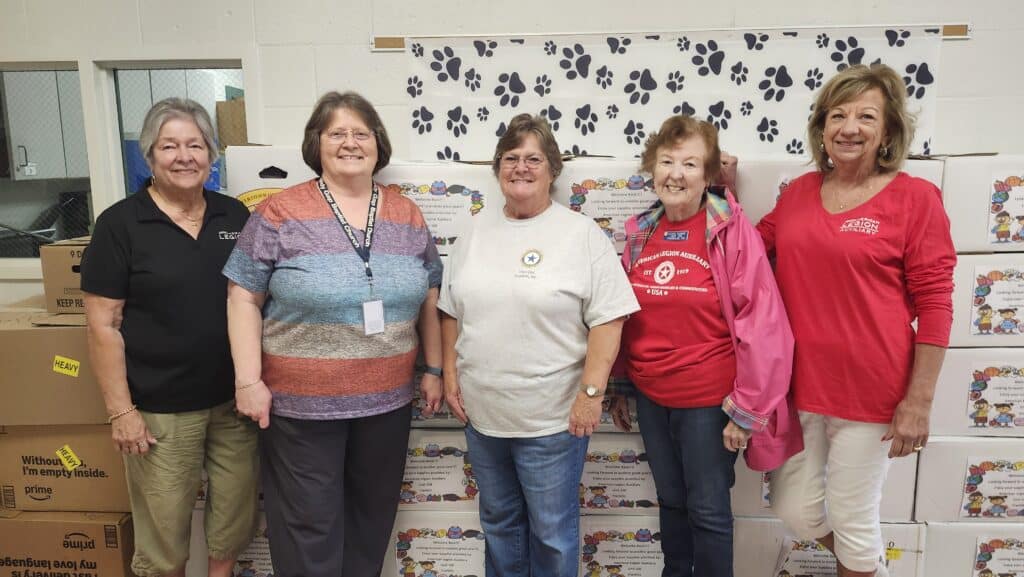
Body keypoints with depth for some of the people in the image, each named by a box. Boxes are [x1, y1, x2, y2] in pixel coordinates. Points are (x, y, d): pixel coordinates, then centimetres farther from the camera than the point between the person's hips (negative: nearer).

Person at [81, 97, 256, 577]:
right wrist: (121, 411, -11)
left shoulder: (234, 215, 4)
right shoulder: (120, 224, -7)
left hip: (234, 398, 4)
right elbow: (103, 326, -8)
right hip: (161, 409, -3)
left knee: (236, 513, 15)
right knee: (164, 528, 8)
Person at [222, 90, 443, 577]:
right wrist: (249, 380, -10)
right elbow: (243, 299, -5)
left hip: (387, 402, 4)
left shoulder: (407, 216, 5)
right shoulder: (279, 214, -6)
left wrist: (433, 369, 10)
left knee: (372, 519, 18)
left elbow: (429, 299, 11)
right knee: (309, 527, 8)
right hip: (301, 404, -3)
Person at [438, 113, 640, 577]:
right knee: (499, 522, 22)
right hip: (482, 412, 5)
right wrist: (451, 375, 6)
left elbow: (607, 319, -11)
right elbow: (451, 312, 12)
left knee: (552, 533, 10)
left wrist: (590, 391, -16)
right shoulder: (477, 232, 7)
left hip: (552, 416, -5)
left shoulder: (581, 233, -8)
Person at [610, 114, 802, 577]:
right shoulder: (640, 232, 2)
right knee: (670, 500, 21)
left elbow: (762, 323, -15)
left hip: (708, 400, -5)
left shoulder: (732, 230, -13)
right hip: (650, 397, 5)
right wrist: (617, 388, 14)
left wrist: (747, 409, -14)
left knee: (708, 510, 9)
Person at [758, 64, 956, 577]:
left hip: (869, 387, -4)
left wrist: (919, 400, -11)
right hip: (796, 381, 5)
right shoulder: (799, 191, 5)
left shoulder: (914, 197, -8)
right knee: (795, 510, 15)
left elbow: (935, 305, -8)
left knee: (852, 519, 10)